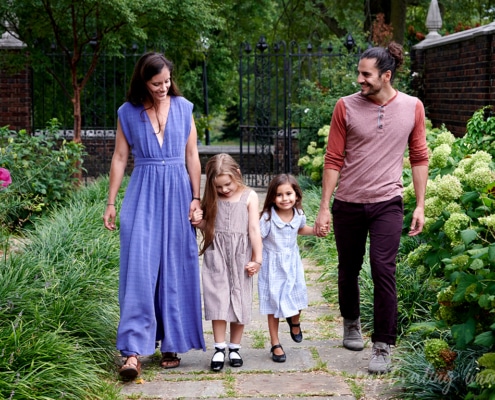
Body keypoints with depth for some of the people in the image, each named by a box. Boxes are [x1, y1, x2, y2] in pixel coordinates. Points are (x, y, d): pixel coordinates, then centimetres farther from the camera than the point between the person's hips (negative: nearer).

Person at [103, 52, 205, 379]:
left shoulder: (183, 108, 4)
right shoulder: (128, 113, 3)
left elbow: (192, 156, 6)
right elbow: (120, 158, 7)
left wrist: (196, 198, 1)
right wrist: (111, 203, 4)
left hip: (177, 193, 1)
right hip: (143, 195, -1)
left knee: (175, 269, 4)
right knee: (139, 266, -10)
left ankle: (172, 344, 16)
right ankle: (134, 352, -11)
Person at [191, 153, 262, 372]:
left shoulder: (249, 196, -2)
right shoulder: (212, 199, 4)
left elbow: (254, 229, -4)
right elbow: (208, 228, 12)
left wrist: (257, 258, -7)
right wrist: (199, 222, -10)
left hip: (240, 256, -1)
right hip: (216, 257, 1)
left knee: (239, 302, 5)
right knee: (218, 302, -4)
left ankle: (234, 348, 15)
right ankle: (219, 349, 1)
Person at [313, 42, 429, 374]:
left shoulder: (412, 108, -2)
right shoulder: (346, 107, -5)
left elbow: (419, 158, 4)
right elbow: (334, 160, -2)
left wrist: (420, 206, 1)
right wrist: (324, 208, -3)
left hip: (387, 204, -1)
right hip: (348, 205, 1)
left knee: (383, 271, -10)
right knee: (349, 269, 15)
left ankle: (383, 347, 0)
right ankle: (352, 324, 40)